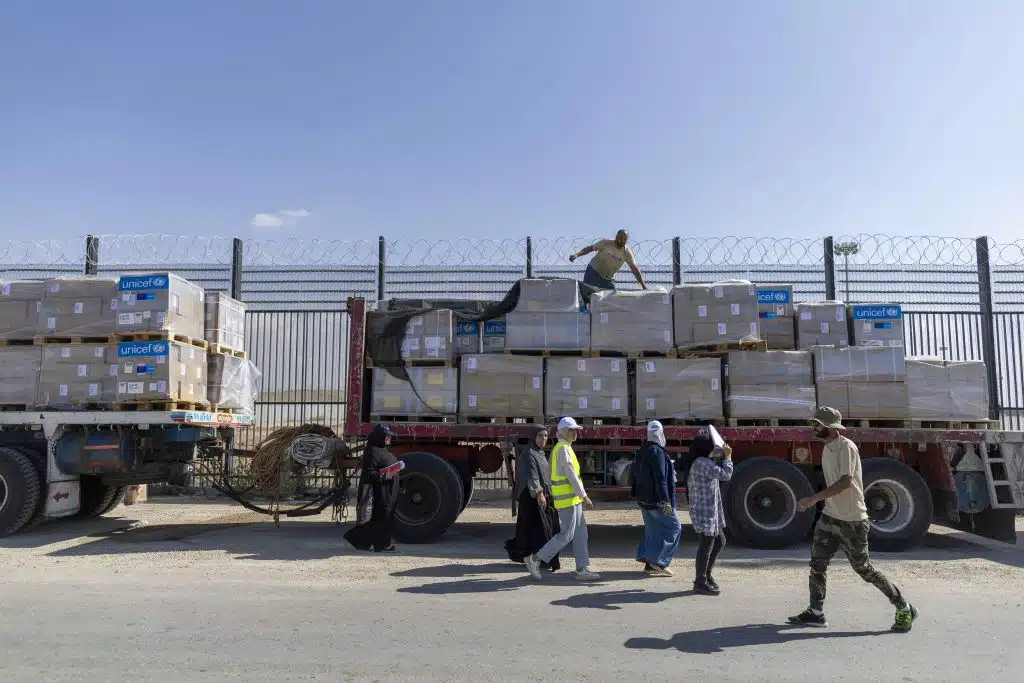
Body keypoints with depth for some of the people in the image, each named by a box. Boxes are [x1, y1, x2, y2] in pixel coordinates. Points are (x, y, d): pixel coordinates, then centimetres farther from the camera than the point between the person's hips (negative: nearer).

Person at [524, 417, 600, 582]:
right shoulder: (563, 449, -15)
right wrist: (584, 495, -19)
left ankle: (582, 569, 12)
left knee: (580, 533, 9)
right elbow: (571, 475, -20)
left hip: (572, 498, 10)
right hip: (568, 498, -10)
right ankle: (535, 559, -1)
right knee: (566, 535, -6)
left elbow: (555, 474, 20)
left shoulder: (559, 448, 16)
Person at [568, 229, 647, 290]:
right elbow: (590, 248, -9)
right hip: (593, 272, -4)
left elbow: (635, 269, -10)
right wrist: (576, 255, -24)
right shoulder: (606, 243, -14)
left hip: (608, 279, 4)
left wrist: (643, 285, -16)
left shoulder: (627, 252, -8)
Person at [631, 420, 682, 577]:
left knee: (653, 529, 15)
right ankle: (657, 561, -3)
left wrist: (638, 496, 27)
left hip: (644, 499, 9)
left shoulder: (642, 451, 12)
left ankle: (650, 564, 16)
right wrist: (666, 501, -22)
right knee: (674, 527, 1)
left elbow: (636, 474, 19)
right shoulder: (657, 451, -18)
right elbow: (660, 479, -23)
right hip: (657, 500, -9)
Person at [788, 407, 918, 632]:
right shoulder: (827, 448, 10)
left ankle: (905, 609, 19)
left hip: (852, 521, -8)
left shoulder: (846, 447, -18)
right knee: (817, 563, 4)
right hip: (830, 517, 8)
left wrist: (815, 498, -33)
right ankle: (815, 613, 12)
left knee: (863, 569, 1)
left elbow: (845, 481, -29)